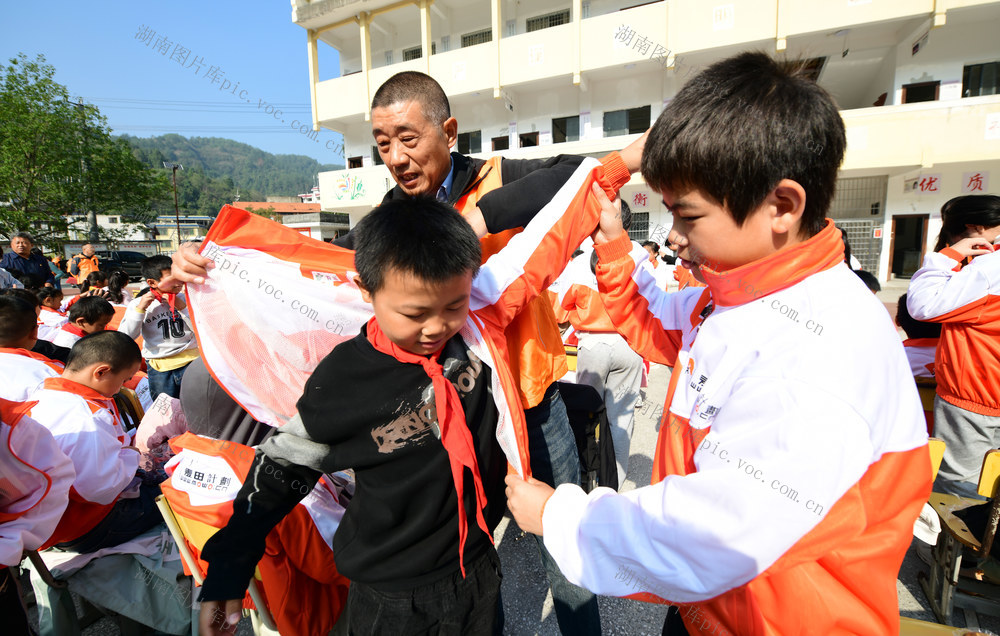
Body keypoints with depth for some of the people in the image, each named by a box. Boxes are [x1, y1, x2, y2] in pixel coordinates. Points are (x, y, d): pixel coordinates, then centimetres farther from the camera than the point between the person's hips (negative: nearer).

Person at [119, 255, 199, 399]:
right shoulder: (137, 304, 1)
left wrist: (182, 307, -13)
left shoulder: (185, 299, 2)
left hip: (190, 360, 0)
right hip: (159, 368, 0)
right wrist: (140, 309, -12)